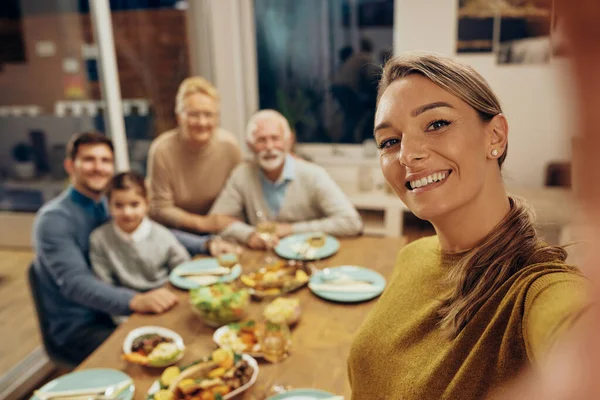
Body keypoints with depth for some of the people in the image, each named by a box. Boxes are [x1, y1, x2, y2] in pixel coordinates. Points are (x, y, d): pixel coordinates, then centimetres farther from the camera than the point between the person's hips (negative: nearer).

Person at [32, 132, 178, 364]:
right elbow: (75, 282, -27)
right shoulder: (53, 219, -15)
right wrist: (136, 301, -43)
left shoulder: (110, 205, 6)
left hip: (114, 311, 7)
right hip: (78, 328, -6)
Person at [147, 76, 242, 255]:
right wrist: (203, 223, -20)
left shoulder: (229, 145, -12)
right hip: (177, 230, -2)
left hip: (218, 228, 3)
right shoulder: (162, 149, -18)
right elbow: (160, 209, -12)